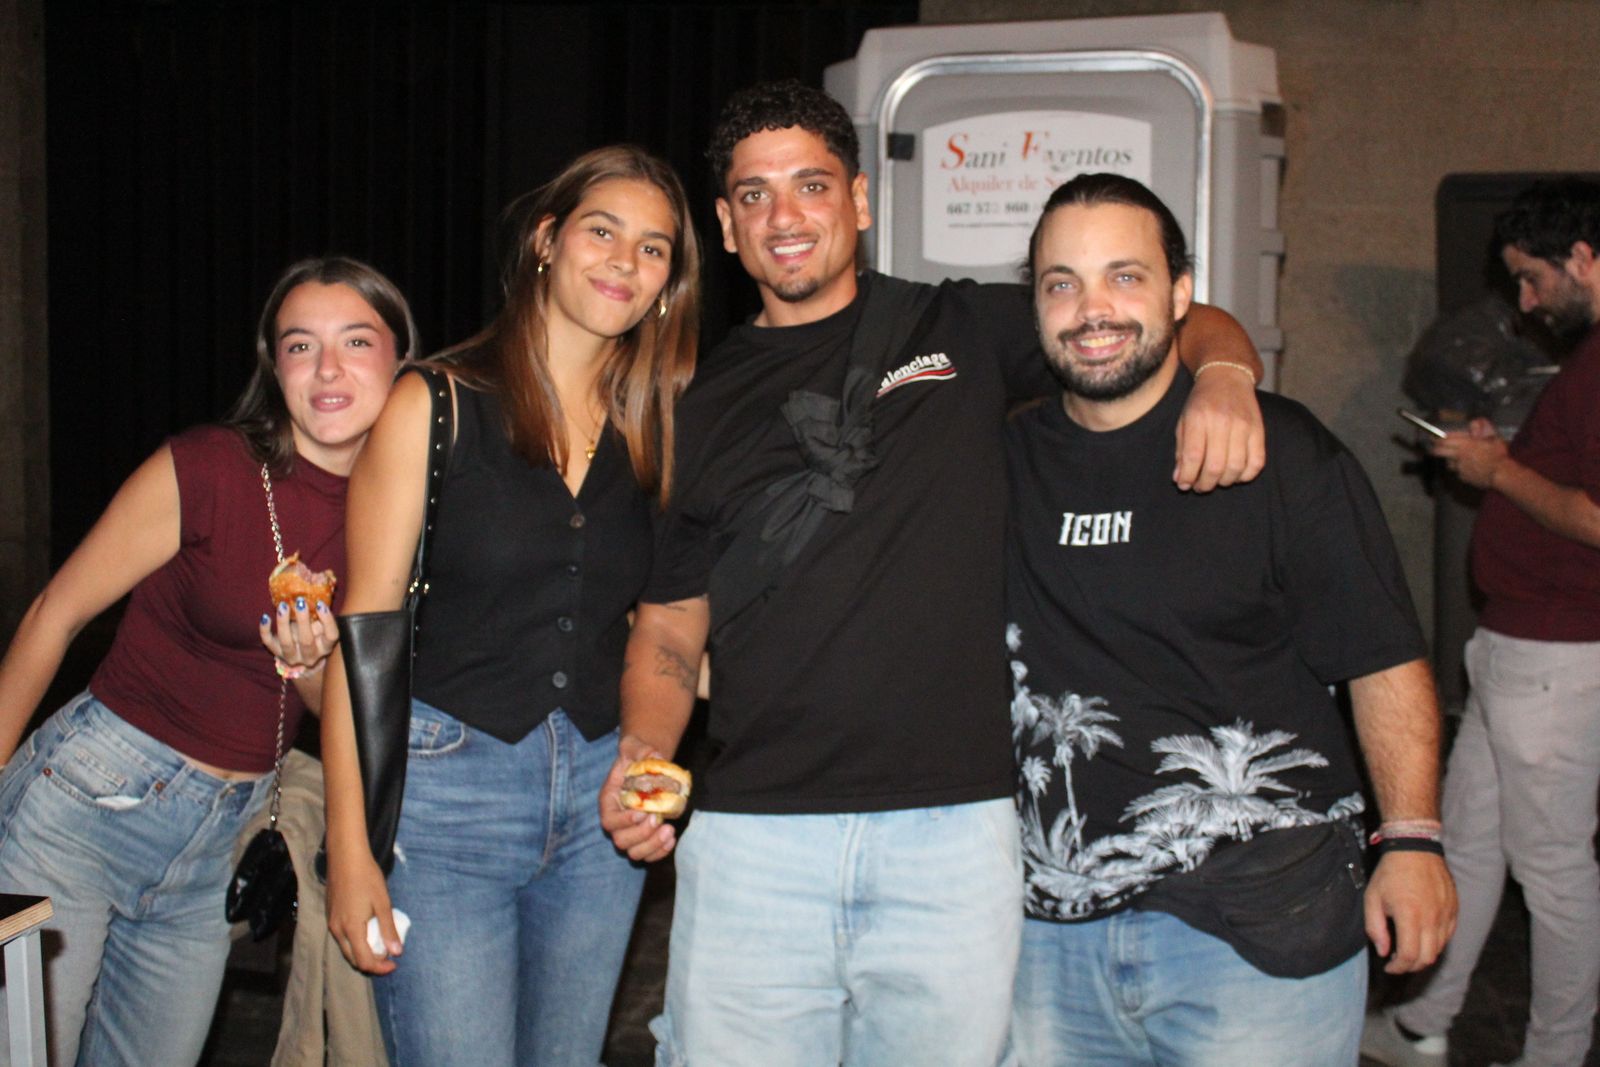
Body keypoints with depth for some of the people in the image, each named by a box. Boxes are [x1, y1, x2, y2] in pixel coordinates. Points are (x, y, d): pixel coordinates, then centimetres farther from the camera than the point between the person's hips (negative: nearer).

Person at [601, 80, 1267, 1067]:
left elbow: (1184, 326, 15)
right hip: (753, 842, 1)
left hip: (955, 832, -1)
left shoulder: (962, 331, 9)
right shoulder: (705, 406, 12)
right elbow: (669, 626, 12)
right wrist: (643, 751, -6)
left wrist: (1224, 373, -8)